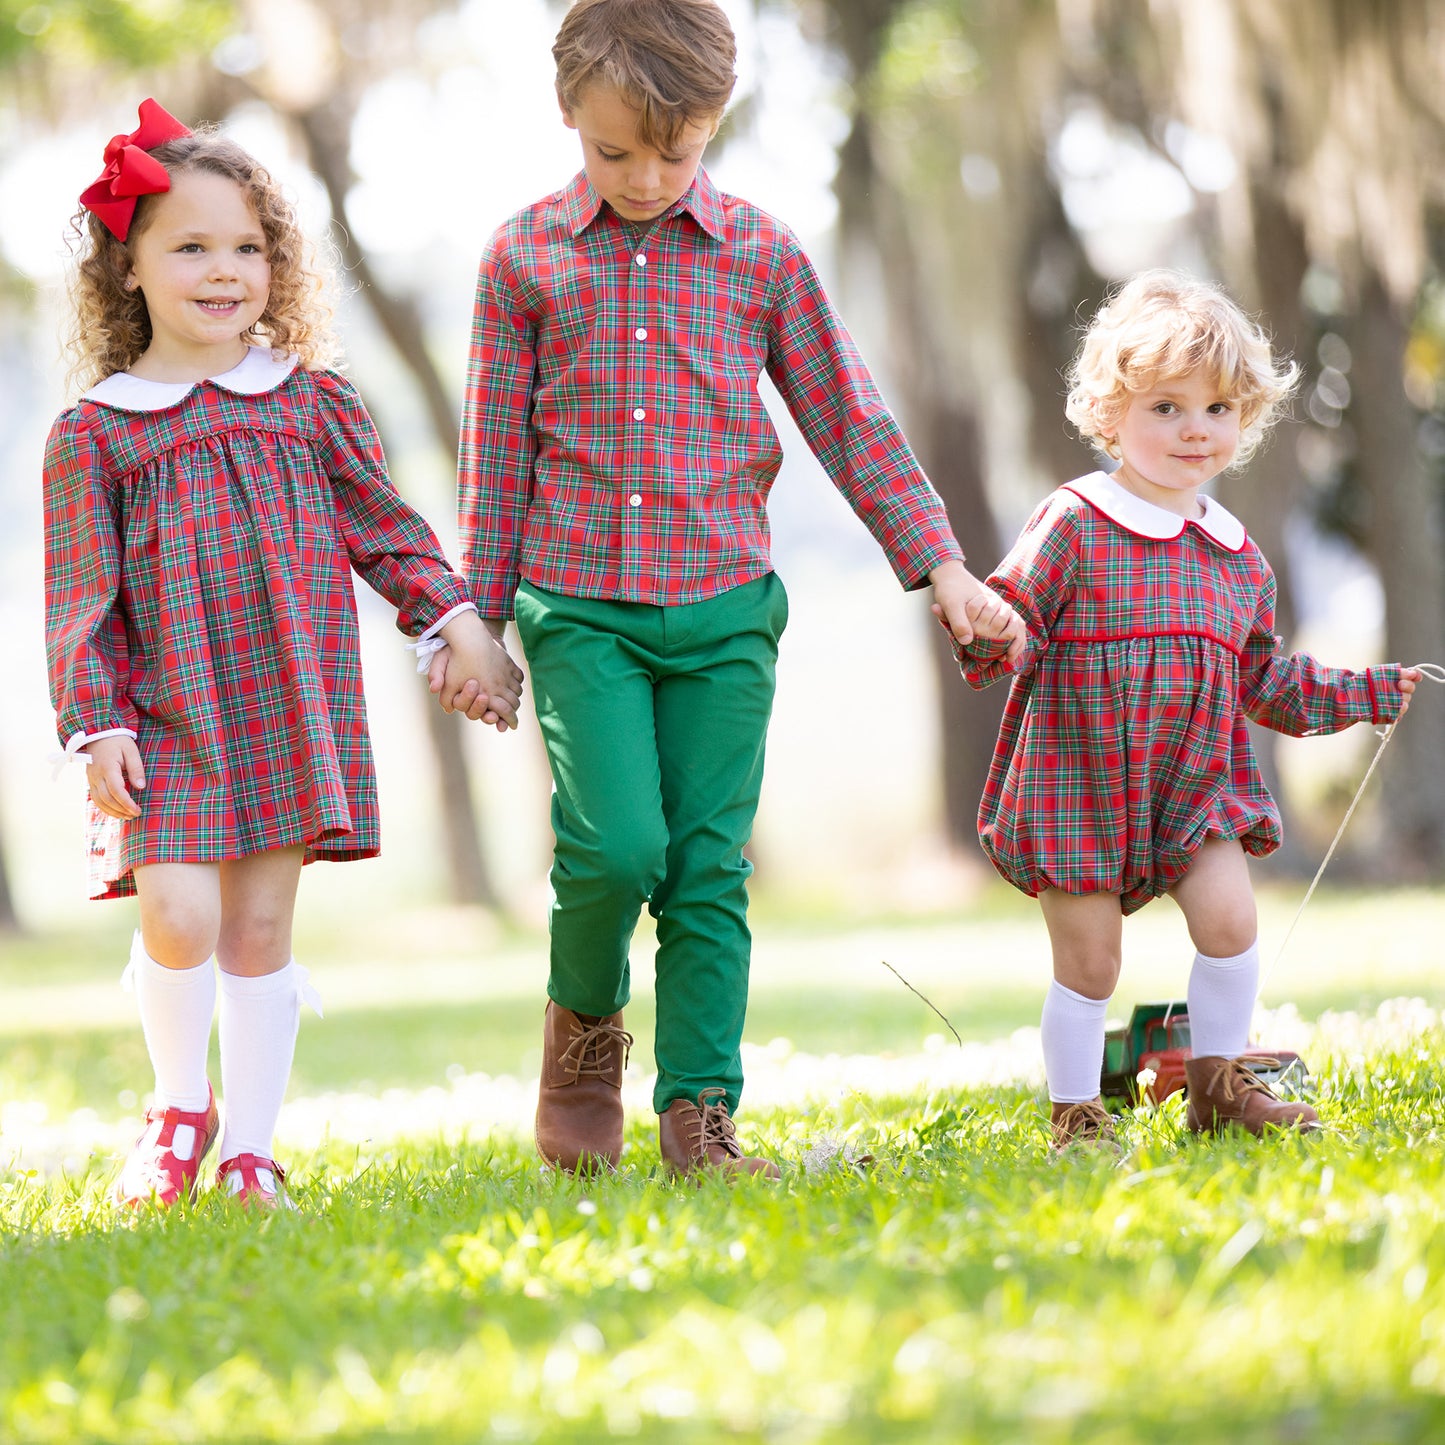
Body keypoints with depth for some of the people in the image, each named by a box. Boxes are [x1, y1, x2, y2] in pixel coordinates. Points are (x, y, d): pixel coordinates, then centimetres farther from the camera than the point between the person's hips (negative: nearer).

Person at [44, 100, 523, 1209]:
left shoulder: (313, 402, 7)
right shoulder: (94, 435, 1)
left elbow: (384, 525, 13)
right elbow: (82, 598, 1)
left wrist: (456, 617, 1)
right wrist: (96, 725, -6)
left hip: (292, 708, 2)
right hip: (169, 722, -2)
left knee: (260, 929, 3)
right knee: (178, 919, -14)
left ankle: (249, 1150, 13)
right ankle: (180, 1108, 12)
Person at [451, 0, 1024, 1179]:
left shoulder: (762, 254, 5)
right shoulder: (525, 259, 3)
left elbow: (848, 420, 9)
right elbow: (496, 453, 8)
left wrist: (945, 569, 5)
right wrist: (477, 624, 8)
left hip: (723, 607, 1)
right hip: (578, 604, -1)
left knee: (710, 869, -1)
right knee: (616, 844, -15)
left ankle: (699, 1115, 5)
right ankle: (585, 1019, 14)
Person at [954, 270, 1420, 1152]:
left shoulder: (1240, 558, 10)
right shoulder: (1073, 526, -9)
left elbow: (1266, 680, 20)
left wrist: (1364, 694, 19)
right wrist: (987, 638, -37)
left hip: (1198, 784, 5)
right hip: (1080, 784, -5)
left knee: (1230, 919, -9)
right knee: (1088, 958, -2)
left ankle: (1220, 1086, 11)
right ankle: (1076, 1113, 15)